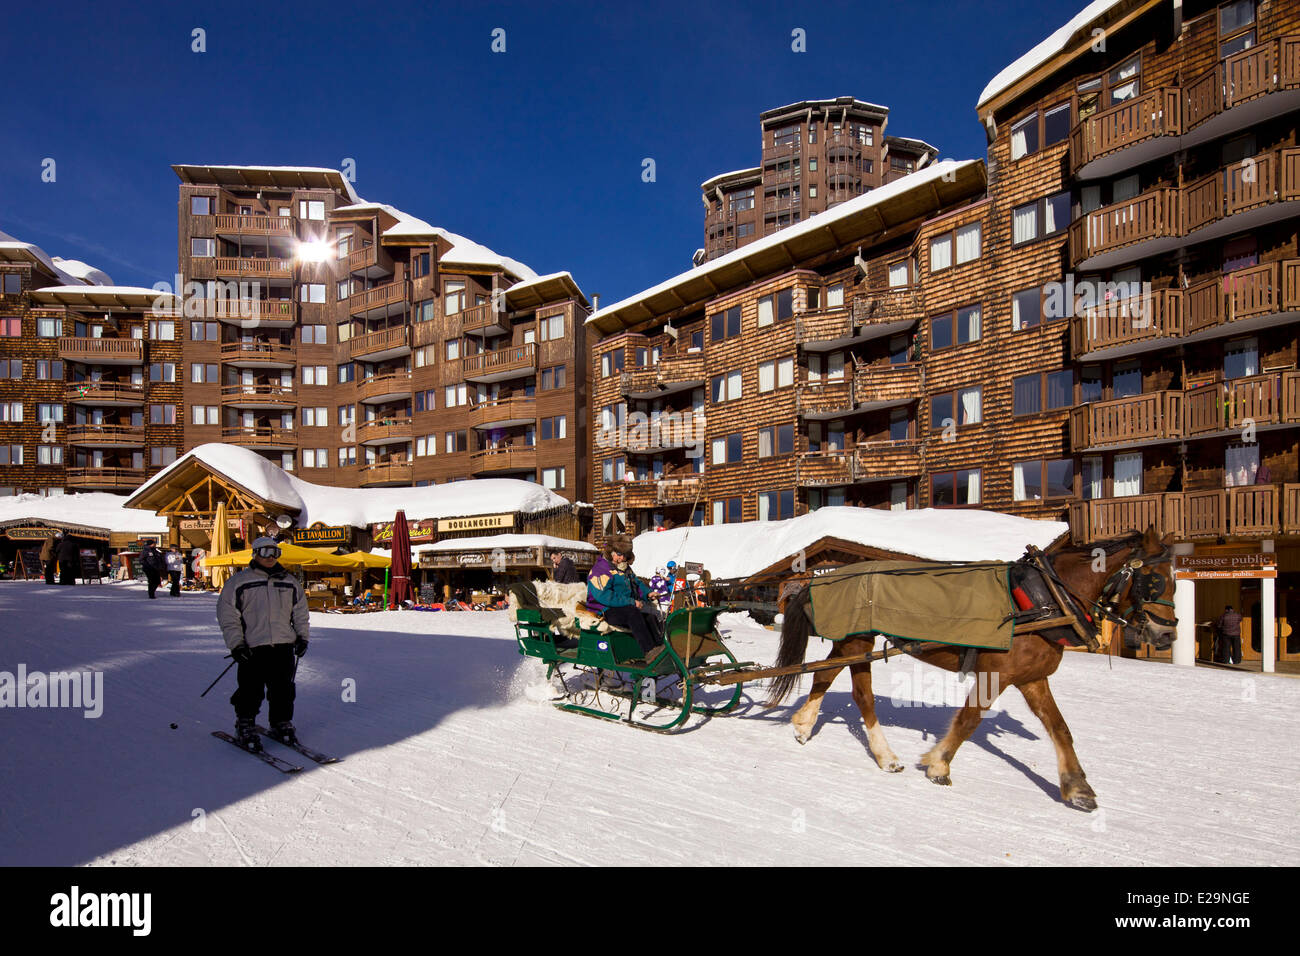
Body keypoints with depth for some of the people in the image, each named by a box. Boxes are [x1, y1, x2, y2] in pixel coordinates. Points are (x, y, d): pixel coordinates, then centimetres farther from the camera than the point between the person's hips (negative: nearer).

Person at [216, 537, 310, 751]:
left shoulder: (290, 583, 13)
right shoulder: (238, 582, 2)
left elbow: (300, 613, 20)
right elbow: (228, 616, 1)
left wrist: (303, 637, 10)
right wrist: (236, 644, -6)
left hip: (284, 647, 3)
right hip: (252, 648, -3)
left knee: (283, 689, 7)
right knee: (251, 690, -1)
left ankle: (282, 724, 22)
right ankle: (245, 727, 17)